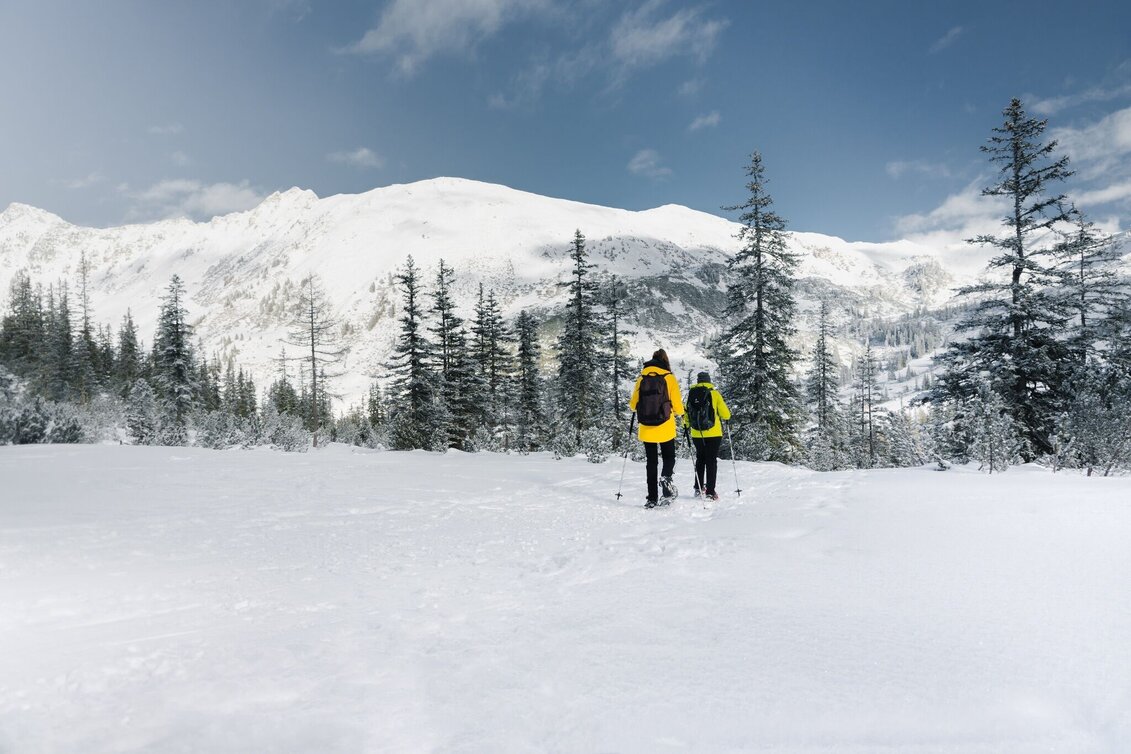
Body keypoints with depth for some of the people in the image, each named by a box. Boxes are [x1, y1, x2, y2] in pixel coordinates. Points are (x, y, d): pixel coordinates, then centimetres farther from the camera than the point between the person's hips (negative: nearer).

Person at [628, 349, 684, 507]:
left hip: (646, 429, 2)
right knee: (669, 457, 14)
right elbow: (677, 405, -5)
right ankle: (666, 478, -16)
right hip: (665, 429, -2)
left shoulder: (642, 378, 2)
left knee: (651, 462, 10)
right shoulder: (669, 378, -4)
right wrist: (680, 412, 17)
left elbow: (633, 405, 6)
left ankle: (652, 499, 7)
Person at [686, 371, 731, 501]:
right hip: (713, 433, -3)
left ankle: (699, 488, 21)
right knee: (711, 461, 2)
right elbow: (726, 414, -4)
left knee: (700, 459, 19)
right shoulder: (714, 393, -6)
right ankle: (710, 492, -1)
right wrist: (726, 418, 18)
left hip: (696, 434, 3)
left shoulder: (691, 394, 2)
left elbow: (686, 414, 6)